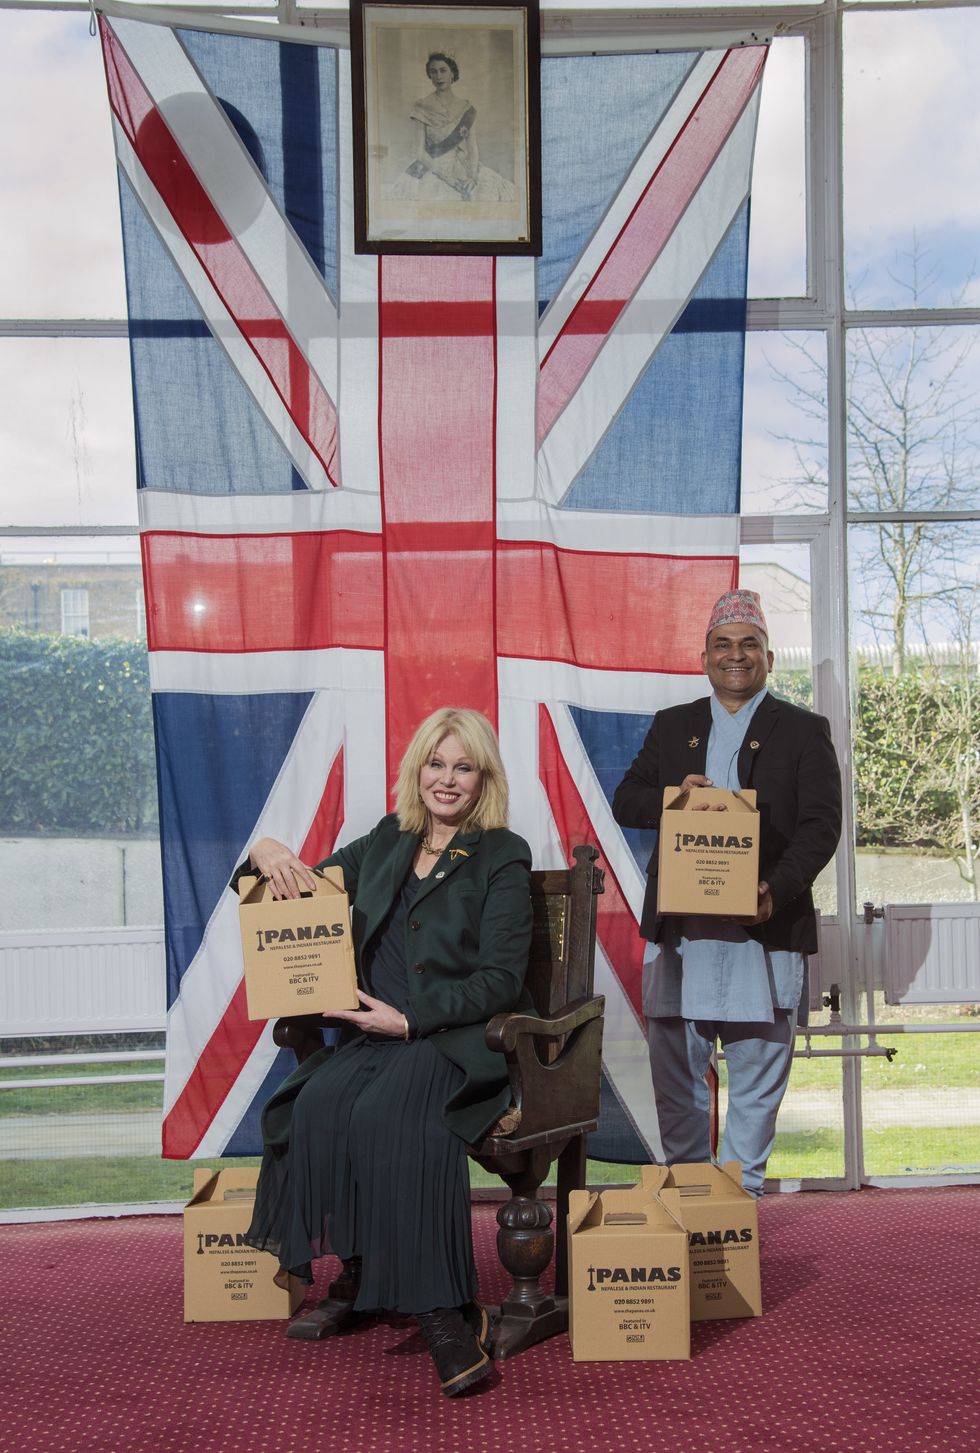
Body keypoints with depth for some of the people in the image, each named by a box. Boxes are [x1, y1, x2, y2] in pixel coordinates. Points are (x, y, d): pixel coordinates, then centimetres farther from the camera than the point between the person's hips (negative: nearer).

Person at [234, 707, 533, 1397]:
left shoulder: (502, 856, 1)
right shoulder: (388, 841, 17)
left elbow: (500, 979, -6)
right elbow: (308, 886, 27)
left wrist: (409, 1020, -16)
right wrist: (267, 852, 4)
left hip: (463, 1038, -5)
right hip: (382, 1031, 5)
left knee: (390, 1114, -35)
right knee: (318, 1102, -28)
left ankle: (445, 1310, -29)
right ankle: (354, 1278, -15)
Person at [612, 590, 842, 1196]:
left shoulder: (804, 730, 5)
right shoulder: (672, 726, 15)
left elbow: (822, 823, -4)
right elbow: (625, 801, 12)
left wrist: (777, 890, -19)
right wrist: (672, 797, -10)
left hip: (764, 926, -3)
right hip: (678, 925, 3)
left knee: (756, 1073, 4)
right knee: (675, 1071, 9)